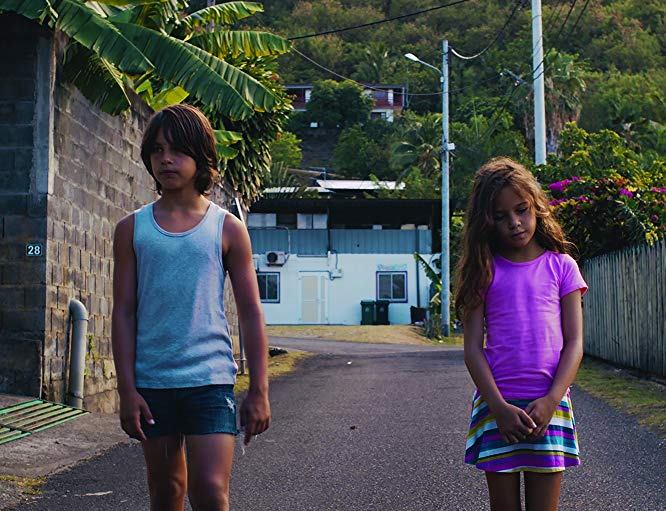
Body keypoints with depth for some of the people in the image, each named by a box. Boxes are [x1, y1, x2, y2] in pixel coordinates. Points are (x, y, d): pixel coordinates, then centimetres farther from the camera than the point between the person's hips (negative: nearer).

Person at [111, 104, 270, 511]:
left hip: (210, 378, -2)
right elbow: (124, 313, 5)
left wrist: (259, 392, -1)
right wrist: (128, 390, -2)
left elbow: (251, 314, 3)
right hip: (152, 382, 2)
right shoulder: (132, 229, 5)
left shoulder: (227, 228, 2)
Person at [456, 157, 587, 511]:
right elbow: (473, 348, 0)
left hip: (549, 405, 0)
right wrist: (499, 407, -12)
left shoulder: (561, 266, 6)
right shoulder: (485, 270, 5)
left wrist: (550, 400, -11)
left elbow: (574, 343, 2)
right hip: (497, 406, 0)